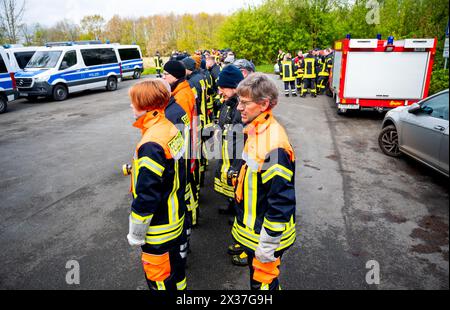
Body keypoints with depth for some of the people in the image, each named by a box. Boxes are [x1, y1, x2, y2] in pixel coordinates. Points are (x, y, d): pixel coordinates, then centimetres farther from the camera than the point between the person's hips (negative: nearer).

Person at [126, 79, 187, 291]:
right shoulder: (170, 129, -2)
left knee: (158, 275, 13)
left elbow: (146, 196, -25)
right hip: (175, 216, 8)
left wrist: (136, 233, -13)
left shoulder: (151, 145, -29)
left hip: (158, 226, -8)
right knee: (173, 262, 28)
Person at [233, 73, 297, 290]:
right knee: (256, 278, 28)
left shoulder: (274, 145, -30)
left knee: (263, 282, 13)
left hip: (266, 235, -9)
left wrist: (267, 246, -19)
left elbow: (281, 202, -27)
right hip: (252, 229, 9)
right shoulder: (254, 131, 1)